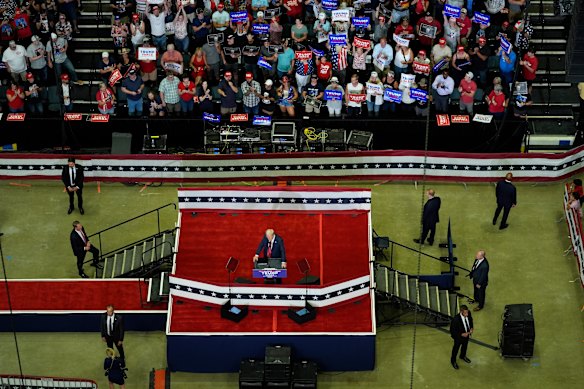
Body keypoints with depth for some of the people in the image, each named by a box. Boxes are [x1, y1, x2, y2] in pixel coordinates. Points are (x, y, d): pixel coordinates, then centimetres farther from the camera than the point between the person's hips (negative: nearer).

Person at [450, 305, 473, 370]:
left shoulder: (468, 314, -24)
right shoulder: (456, 319, -40)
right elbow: (452, 330, -27)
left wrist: (471, 328, -14)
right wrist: (461, 334, -30)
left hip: (466, 335, 5)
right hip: (458, 337, -5)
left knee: (465, 346, 32)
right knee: (456, 348, 22)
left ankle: (463, 356, 63)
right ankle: (453, 361, 49)